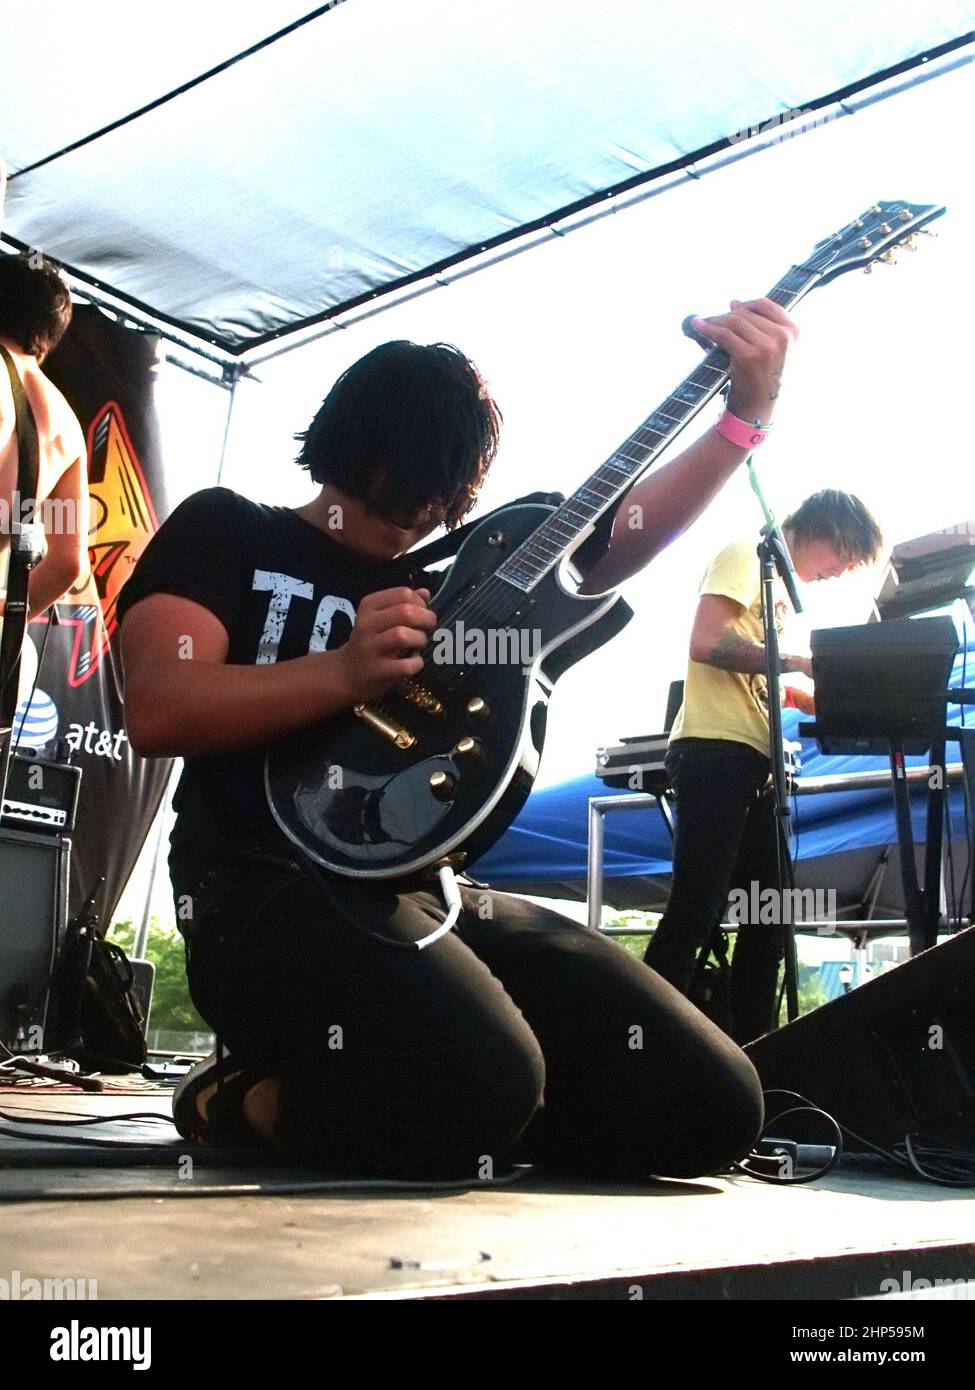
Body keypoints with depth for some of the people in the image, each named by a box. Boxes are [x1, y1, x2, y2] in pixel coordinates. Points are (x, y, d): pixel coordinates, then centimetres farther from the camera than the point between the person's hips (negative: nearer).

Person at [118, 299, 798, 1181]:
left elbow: (625, 532, 11)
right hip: (266, 891, -7)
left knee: (709, 1101, -6)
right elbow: (156, 711, -7)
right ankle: (249, 1102, -2)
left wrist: (749, 409, 1)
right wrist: (345, 672, -18)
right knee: (484, 1082, -37)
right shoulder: (225, 532, 9)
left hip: (429, 893, 7)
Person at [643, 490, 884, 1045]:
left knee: (767, 918, 10)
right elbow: (707, 642, -17)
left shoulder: (781, 589, 25)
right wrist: (801, 661, -12)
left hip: (757, 761, 10)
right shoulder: (748, 556, -2)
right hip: (716, 752, -10)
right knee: (696, 912, -14)